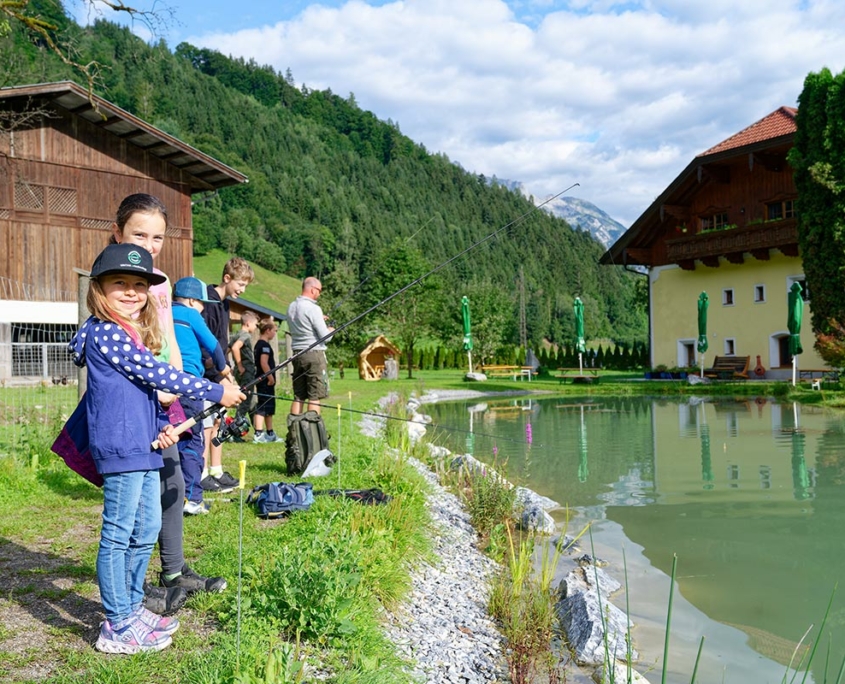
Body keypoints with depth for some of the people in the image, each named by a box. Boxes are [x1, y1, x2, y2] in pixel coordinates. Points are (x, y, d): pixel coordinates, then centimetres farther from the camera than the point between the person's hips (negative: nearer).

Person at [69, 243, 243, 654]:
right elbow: (156, 374, -16)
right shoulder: (104, 332, -12)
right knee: (118, 534, -2)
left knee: (146, 531, 16)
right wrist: (215, 392, -11)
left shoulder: (135, 334, 16)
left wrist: (161, 426, 4)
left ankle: (132, 609, 30)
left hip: (143, 448, 9)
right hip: (121, 448, -9)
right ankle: (117, 627, 8)